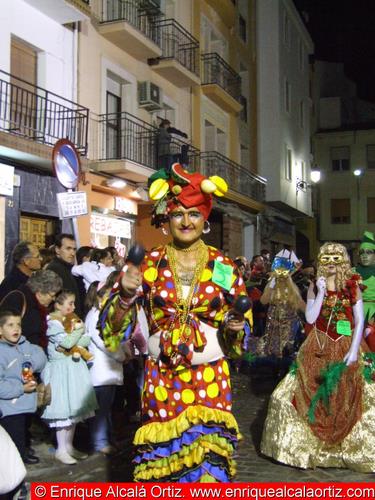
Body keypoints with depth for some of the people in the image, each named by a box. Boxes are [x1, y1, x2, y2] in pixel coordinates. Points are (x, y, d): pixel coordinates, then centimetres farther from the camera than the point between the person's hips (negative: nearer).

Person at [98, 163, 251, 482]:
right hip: (161, 379, 0)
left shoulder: (224, 267, 1)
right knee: (163, 456, 7)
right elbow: (111, 327, -3)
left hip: (210, 380, 0)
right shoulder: (149, 263, -2)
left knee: (208, 460, -3)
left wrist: (235, 328, -14)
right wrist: (126, 295, -21)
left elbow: (241, 334, 8)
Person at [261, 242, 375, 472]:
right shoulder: (315, 288, 1)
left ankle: (349, 446, 19)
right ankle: (314, 443, 19)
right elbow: (310, 318, -8)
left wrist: (354, 349, -14)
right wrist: (321, 293, -14)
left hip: (347, 348, -1)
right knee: (315, 396, 3)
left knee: (347, 397, 3)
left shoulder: (353, 287, -2)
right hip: (319, 349, 1)